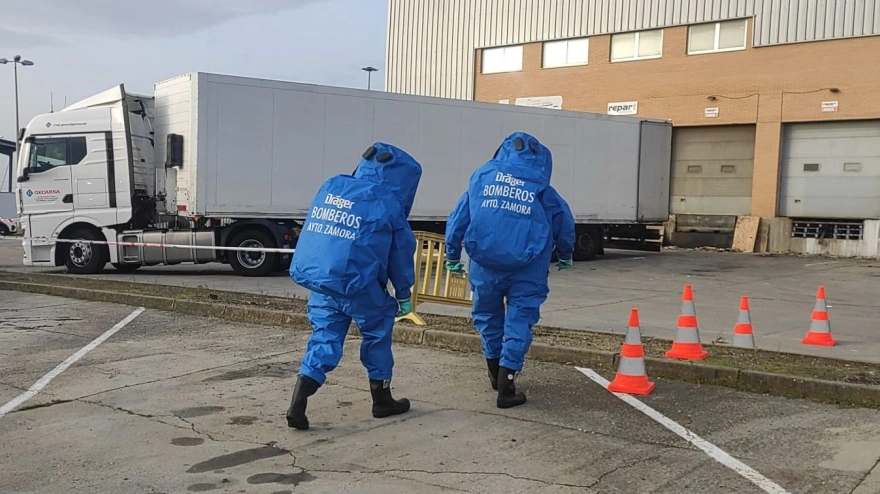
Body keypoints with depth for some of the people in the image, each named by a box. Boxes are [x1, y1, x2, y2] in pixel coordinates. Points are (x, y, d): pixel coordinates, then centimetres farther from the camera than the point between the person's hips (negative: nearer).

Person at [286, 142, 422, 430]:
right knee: (377, 331, 16)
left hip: (315, 278, 5)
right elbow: (401, 252, 5)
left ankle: (297, 406, 0)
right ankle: (381, 400, 26)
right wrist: (404, 295, 16)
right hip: (356, 282, -5)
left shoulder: (330, 188, 14)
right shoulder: (388, 202, -1)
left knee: (324, 338, 12)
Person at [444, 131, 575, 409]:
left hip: (485, 262, 2)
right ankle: (506, 387, -2)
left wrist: (452, 256, 20)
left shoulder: (482, 176, 12)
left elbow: (458, 218, 11)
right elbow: (564, 221, 12)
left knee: (487, 314, 21)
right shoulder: (541, 186, 9)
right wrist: (565, 256, 29)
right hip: (527, 267, -2)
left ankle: (495, 373, 36)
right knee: (519, 319, 4)